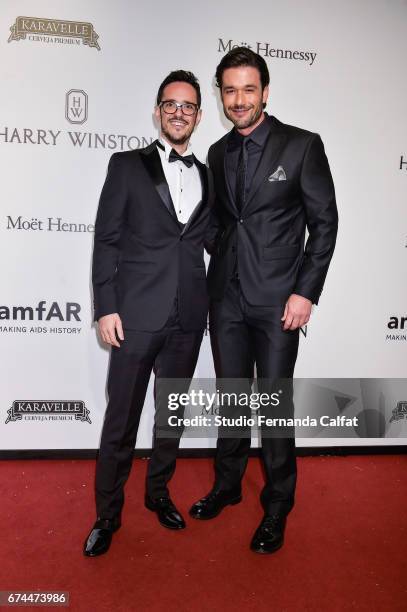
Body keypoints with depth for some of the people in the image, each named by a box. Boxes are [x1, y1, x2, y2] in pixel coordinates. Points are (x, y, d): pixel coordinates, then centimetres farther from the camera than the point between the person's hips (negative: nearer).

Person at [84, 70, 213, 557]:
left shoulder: (207, 176, 12)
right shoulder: (127, 165, 2)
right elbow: (105, 240, -2)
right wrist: (106, 307, -9)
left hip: (188, 318, 4)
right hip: (137, 315, -3)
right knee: (121, 419, 5)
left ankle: (158, 491, 36)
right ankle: (107, 513, 24)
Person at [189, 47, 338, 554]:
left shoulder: (302, 146, -4)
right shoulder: (217, 153, 11)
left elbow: (325, 223, -4)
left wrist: (306, 292, -11)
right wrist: (215, 281, 9)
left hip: (277, 300, -4)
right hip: (226, 298, 5)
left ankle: (277, 507, 23)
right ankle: (227, 485, 34)